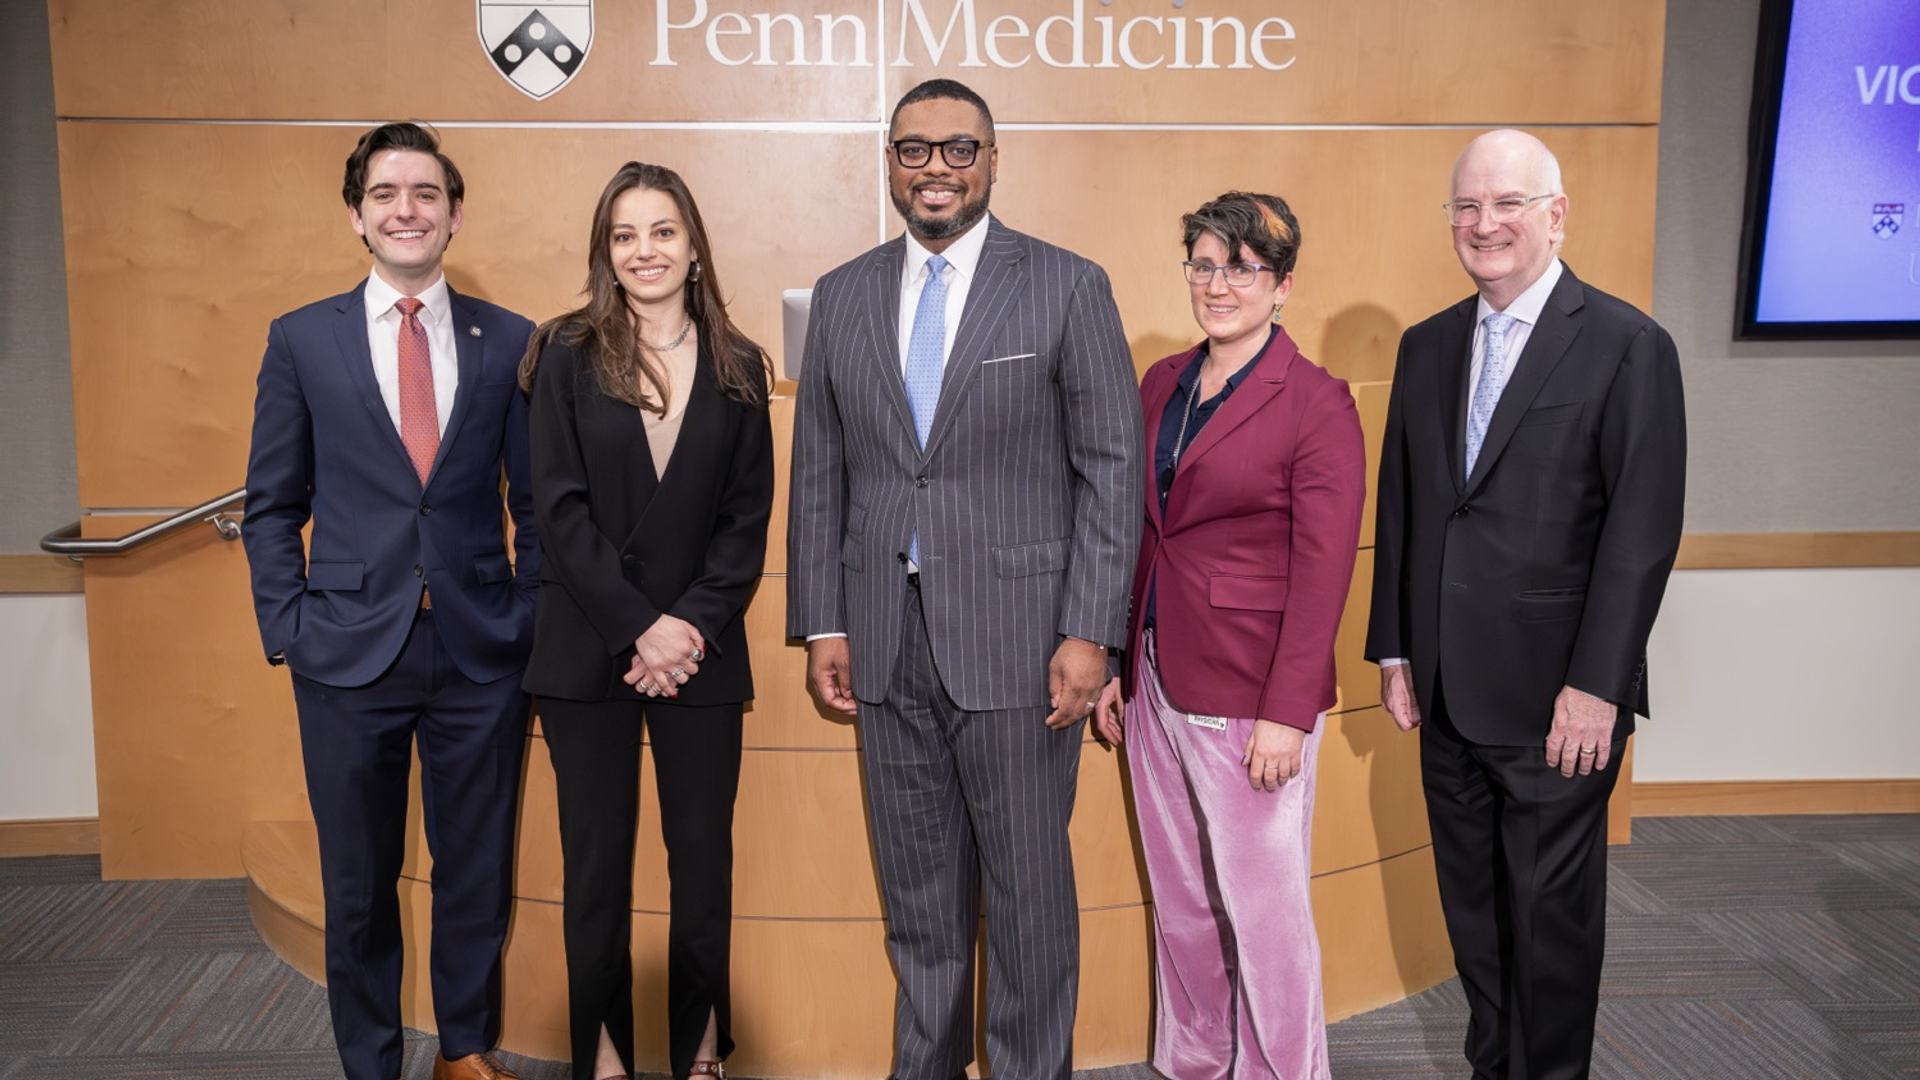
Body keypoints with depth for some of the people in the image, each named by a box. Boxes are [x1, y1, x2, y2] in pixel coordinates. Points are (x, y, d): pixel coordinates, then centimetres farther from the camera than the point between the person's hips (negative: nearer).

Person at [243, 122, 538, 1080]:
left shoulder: (510, 341, 3)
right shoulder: (302, 340, 3)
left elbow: (537, 501, 6)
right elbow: (272, 506, 5)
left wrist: (529, 622, 0)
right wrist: (288, 632, -2)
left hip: (480, 654, 1)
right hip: (349, 655, 0)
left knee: (477, 873, 12)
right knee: (358, 884, 11)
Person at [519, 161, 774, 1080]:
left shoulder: (737, 368, 6)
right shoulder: (569, 355, 2)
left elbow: (747, 518, 3)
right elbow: (561, 508, -5)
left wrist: (693, 626, -9)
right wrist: (640, 626, -12)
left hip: (702, 651, 1)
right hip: (587, 650, -1)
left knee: (703, 856, 5)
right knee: (596, 859, 6)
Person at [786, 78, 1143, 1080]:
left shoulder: (1068, 286, -2)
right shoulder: (842, 296, 10)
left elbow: (1111, 469, -4)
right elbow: (819, 473, 11)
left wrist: (1090, 632, -10)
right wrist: (822, 624, 5)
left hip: (1016, 638, -3)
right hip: (887, 643, 4)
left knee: (1028, 888, 6)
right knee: (917, 894, 15)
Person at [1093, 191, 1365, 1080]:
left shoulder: (1317, 404, -10)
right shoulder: (1161, 384, 10)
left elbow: (1323, 571, -13)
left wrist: (1287, 715, -16)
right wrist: (1114, 664, 12)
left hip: (1249, 695, -6)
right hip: (1157, 683, 6)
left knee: (1262, 907, 4)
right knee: (1180, 899, 16)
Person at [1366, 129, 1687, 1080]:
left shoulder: (1628, 346, -8)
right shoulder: (1428, 345, 9)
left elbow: (1643, 529, -12)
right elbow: (1399, 508, 10)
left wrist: (1597, 684, -15)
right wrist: (1395, 651, 7)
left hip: (1557, 696, -5)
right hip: (1448, 690, 5)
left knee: (1552, 912, 8)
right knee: (1471, 904, 16)